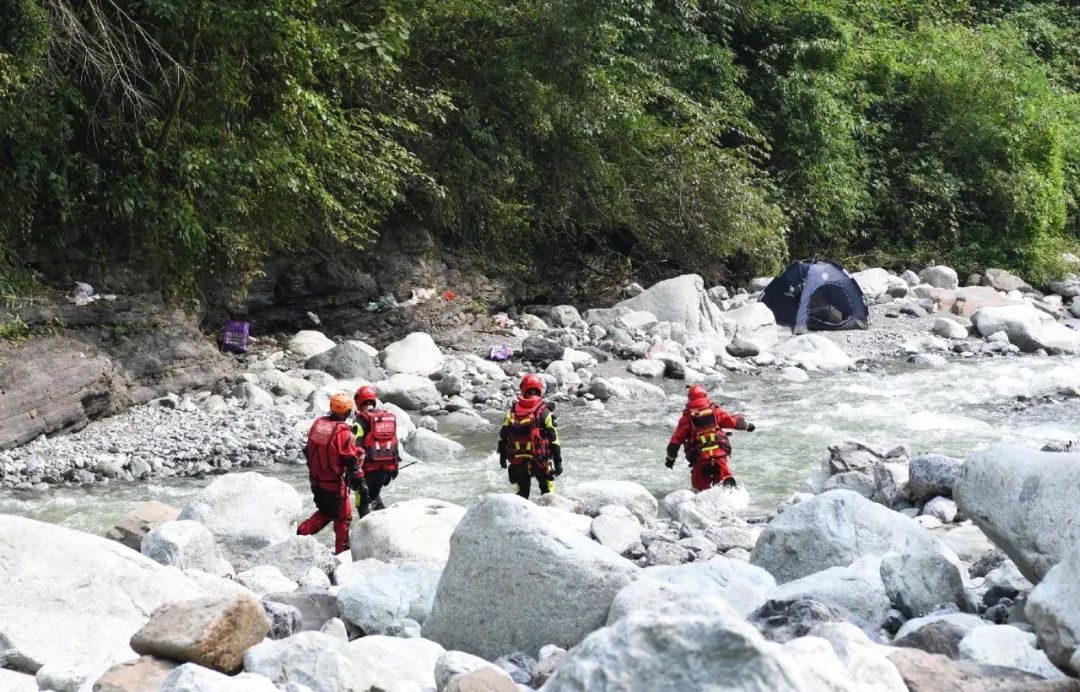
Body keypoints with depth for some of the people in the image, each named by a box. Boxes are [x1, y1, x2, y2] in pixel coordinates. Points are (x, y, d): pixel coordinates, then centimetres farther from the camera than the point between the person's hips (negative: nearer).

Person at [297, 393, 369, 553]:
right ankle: (341, 550, 15)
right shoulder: (343, 432, -20)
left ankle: (302, 532, 16)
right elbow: (352, 460, -19)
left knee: (325, 512, 25)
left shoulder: (317, 424, 0)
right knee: (343, 517, 10)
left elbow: (309, 450, 12)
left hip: (316, 480, 7)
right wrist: (360, 483, -12)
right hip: (334, 484, -7)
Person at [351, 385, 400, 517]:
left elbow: (355, 445, -14)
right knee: (375, 493, 25)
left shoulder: (361, 420, -8)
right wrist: (395, 465, 22)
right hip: (387, 465, 6)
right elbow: (395, 443, 16)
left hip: (369, 467, -6)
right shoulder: (390, 417, 11)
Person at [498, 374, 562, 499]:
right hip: (539, 460, -3)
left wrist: (502, 456, 19)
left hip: (517, 461, 3)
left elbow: (503, 435, 7)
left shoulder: (513, 411, 4)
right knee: (547, 490, 13)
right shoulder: (544, 411, -6)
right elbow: (553, 438, -8)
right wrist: (558, 461, -4)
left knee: (522, 492, 17)